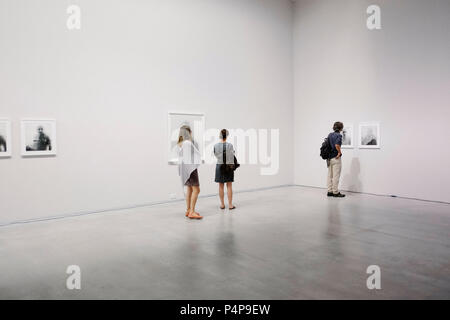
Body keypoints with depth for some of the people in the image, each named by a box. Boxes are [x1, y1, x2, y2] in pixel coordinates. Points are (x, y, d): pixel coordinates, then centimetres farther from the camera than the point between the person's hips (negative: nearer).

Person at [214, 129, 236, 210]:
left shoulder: (216, 145, -8)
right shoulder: (230, 145, -12)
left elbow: (215, 155, 5)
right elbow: (232, 156, -6)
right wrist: (232, 165, 9)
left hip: (219, 166, 1)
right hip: (229, 166, -1)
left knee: (221, 186, 9)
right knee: (229, 186, 6)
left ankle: (222, 204, 16)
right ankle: (230, 205, 10)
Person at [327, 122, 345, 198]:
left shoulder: (330, 135, 9)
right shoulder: (339, 135, -13)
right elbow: (337, 145, -27)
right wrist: (339, 152, -12)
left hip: (329, 158, 7)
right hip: (336, 158, -7)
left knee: (330, 175, 11)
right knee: (336, 176, 0)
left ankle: (330, 191, 16)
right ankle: (335, 192, 5)